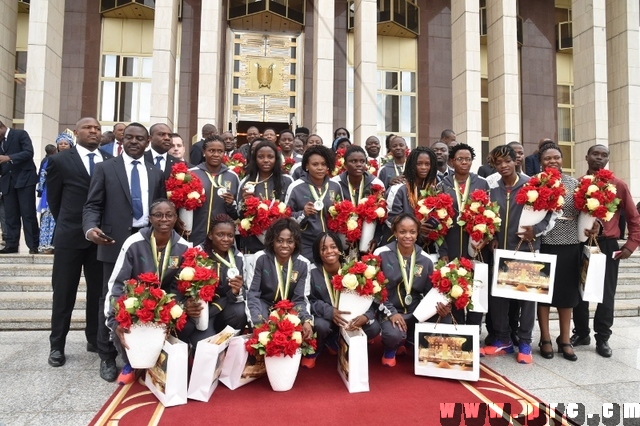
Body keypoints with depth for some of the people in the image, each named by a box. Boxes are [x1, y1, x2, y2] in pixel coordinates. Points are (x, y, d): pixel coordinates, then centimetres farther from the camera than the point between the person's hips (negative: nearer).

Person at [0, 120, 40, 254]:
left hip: (24, 178, -6)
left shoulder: (20, 134, -1)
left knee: (28, 213, -5)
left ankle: (33, 245, -2)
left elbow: (29, 152, -14)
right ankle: (11, 244, 9)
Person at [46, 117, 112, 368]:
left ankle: (95, 339, 25)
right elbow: (53, 199, 5)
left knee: (99, 291, 10)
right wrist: (67, 224, 9)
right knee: (64, 292, 7)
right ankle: (57, 345, 19)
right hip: (70, 236, -2)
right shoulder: (60, 160, -1)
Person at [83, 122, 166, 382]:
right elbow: (92, 205, -2)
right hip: (116, 243, -3)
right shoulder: (105, 168, 3)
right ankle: (107, 357, 17)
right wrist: (91, 228, -21)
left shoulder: (156, 174, 13)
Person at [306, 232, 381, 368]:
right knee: (321, 325, -36)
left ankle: (333, 341, 6)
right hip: (324, 316, -3)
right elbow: (308, 300, -15)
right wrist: (329, 311, -33)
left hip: (350, 316, 3)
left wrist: (366, 316, -32)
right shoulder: (312, 271, -15)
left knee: (374, 327, -18)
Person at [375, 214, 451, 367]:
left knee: (446, 319, -22)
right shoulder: (382, 255, -9)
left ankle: (408, 340, 8)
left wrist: (441, 308, -13)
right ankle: (391, 348, 7)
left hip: (417, 312, 4)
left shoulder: (425, 260, 2)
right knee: (394, 334, -36)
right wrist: (390, 312, -18)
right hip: (389, 311, -4)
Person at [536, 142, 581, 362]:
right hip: (544, 244, -3)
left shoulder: (573, 182, 7)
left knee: (567, 291, 11)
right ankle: (545, 339, 20)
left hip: (570, 245, 3)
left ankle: (565, 339, 24)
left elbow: (582, 211, 11)